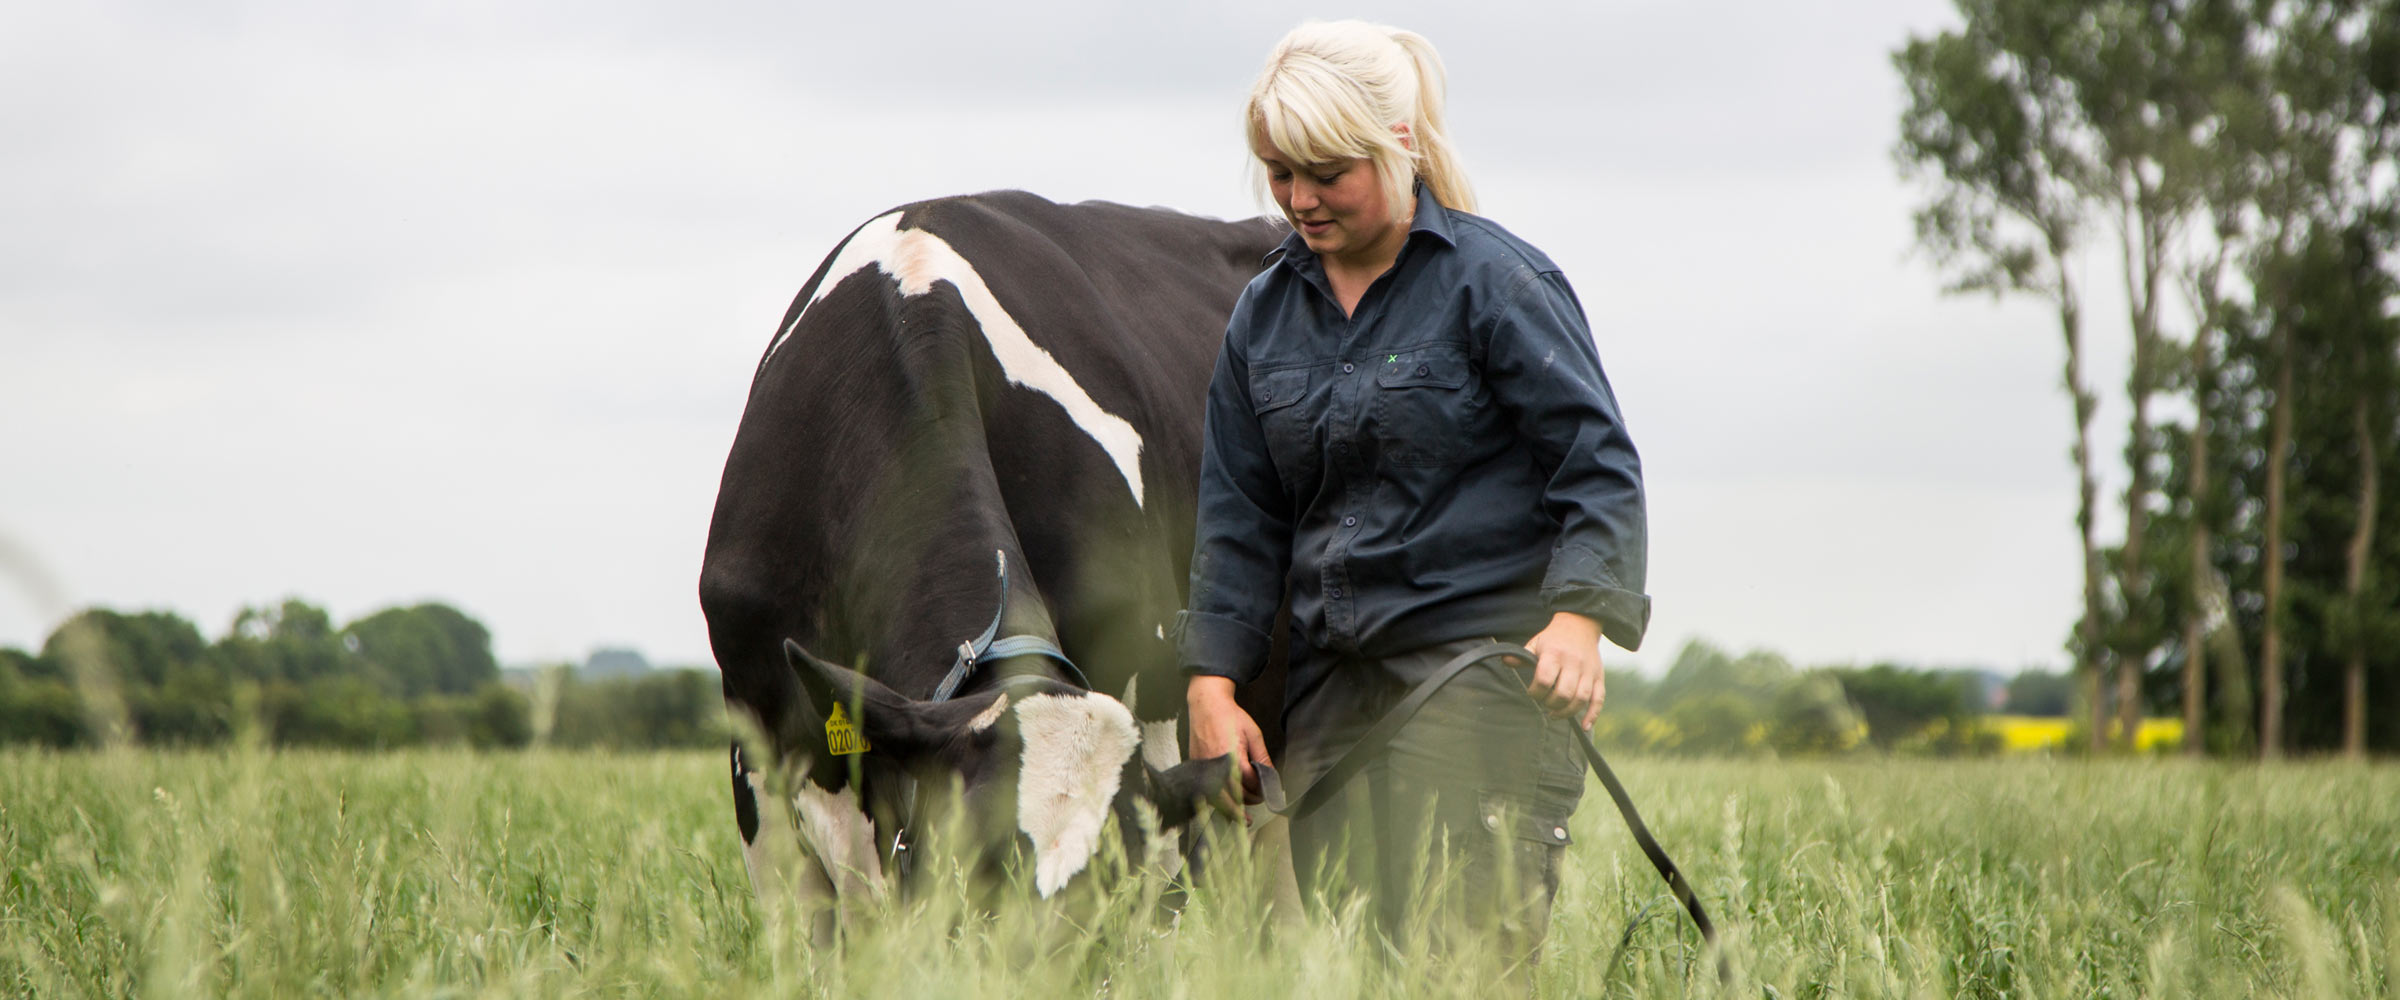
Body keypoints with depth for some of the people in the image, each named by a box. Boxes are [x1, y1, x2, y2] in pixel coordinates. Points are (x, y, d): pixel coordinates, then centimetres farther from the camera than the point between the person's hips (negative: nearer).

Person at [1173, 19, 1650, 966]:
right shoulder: (1265, 312, 14)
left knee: (1467, 935, -14)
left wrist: (1579, 617, -22)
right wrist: (1211, 681, 7)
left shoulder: (1494, 278, -3)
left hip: (1488, 658, -5)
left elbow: (1599, 464, -7)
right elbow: (1238, 514, 17)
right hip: (1332, 675, 6)